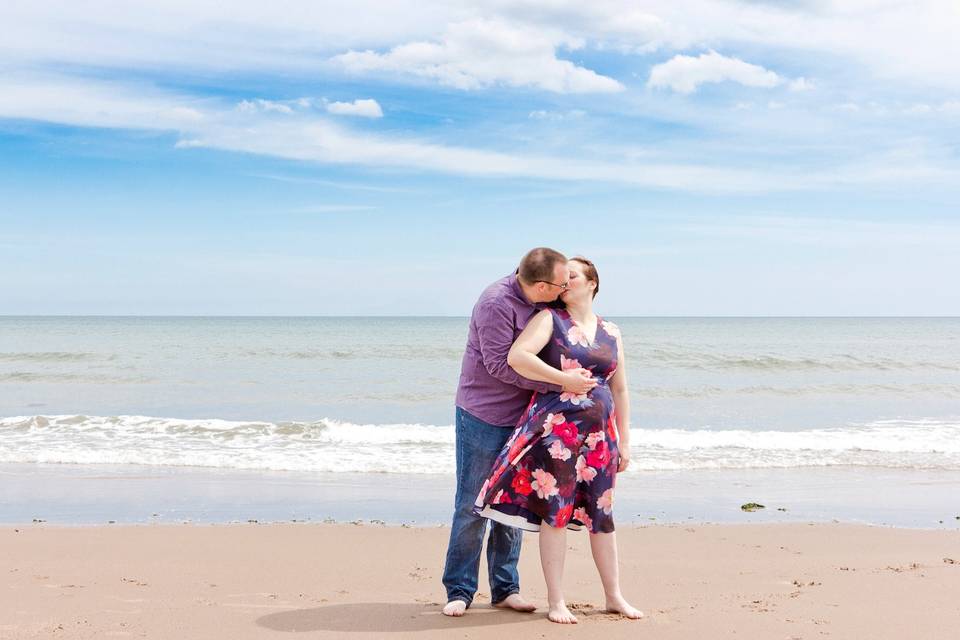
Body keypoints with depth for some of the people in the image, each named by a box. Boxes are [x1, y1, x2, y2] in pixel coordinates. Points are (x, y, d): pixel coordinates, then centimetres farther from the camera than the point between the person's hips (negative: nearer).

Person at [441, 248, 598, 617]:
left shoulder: (542, 303, 1)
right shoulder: (497, 303, -21)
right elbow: (501, 364, -25)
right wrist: (561, 381, -25)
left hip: (521, 419, 7)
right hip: (483, 418, -7)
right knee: (472, 505, 0)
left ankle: (505, 589, 19)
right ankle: (459, 590, 10)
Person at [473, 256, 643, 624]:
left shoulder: (611, 334, 14)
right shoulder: (550, 320, 1)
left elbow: (619, 390, 17)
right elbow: (517, 357, -16)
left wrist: (624, 442, 14)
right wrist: (564, 379, -14)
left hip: (599, 433, 4)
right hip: (555, 427, -4)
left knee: (601, 514, 9)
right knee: (555, 512, -3)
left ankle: (614, 596, 20)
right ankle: (555, 601, 5)